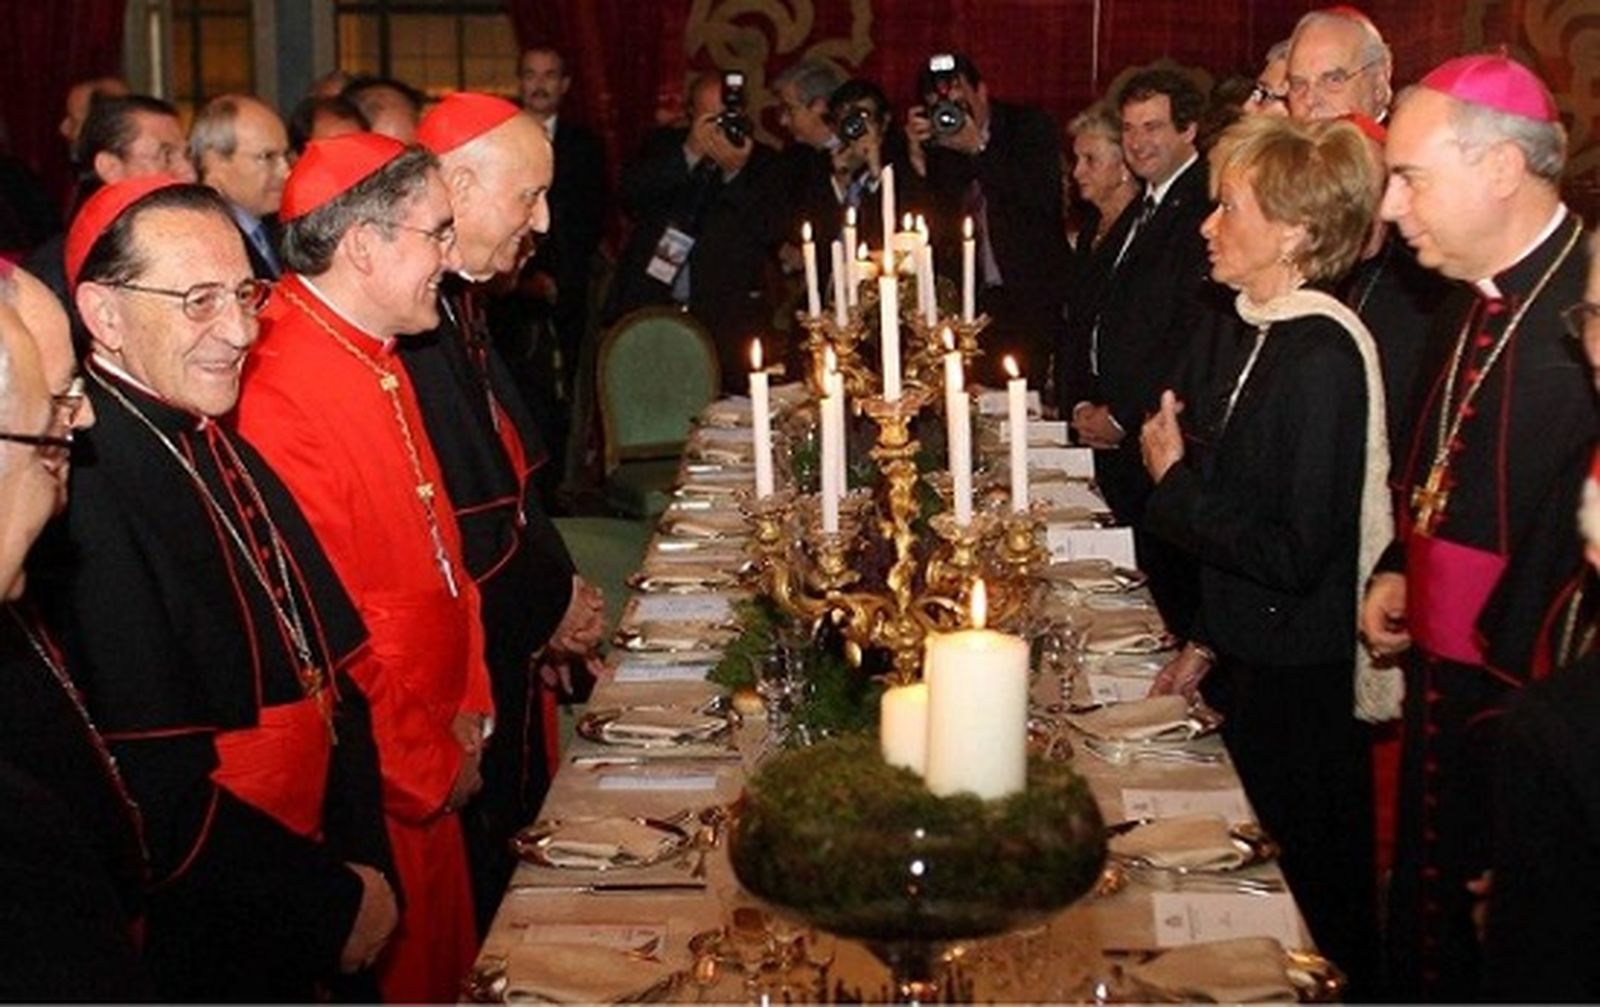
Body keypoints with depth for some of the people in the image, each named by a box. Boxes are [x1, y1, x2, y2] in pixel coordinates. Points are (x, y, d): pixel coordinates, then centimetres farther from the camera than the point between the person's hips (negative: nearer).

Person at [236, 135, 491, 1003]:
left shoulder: (377, 361, 7)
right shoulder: (283, 394, -24)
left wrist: (466, 717, 6)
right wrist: (427, 769, -12)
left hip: (436, 764, 8)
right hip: (377, 794, -8)